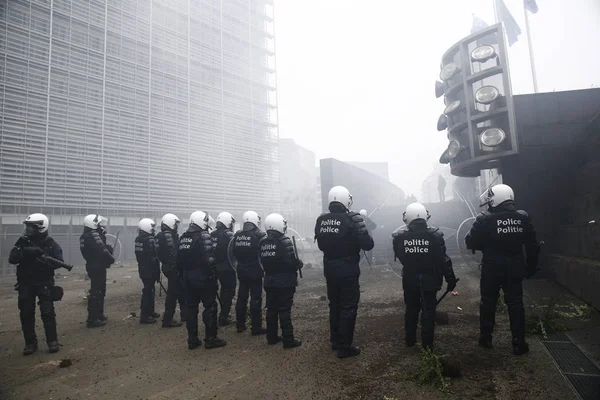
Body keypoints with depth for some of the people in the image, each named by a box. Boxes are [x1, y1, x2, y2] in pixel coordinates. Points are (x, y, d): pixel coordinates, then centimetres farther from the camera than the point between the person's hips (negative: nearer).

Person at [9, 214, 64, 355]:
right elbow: (12, 259, -9)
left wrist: (43, 256, -29)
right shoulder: (23, 242, 3)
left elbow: (59, 262, -14)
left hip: (44, 283, -3)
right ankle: (30, 343, 18)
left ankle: (52, 341, 6)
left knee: (48, 313, -5)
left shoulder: (51, 244, -6)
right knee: (26, 314, 6)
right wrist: (25, 252, -26)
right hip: (25, 283, 3)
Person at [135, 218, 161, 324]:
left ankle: (150, 311, 30)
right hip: (149, 270, -9)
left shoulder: (139, 239, 8)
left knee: (149, 290, 19)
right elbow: (153, 258, -22)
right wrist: (157, 273, -15)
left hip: (142, 268, 9)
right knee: (148, 291, -3)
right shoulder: (149, 240, -20)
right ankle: (144, 316, 2)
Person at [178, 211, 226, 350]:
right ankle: (210, 339, 6)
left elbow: (179, 259, 13)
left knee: (191, 307, 12)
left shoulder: (183, 237, 11)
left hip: (188, 277, 8)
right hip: (202, 277, -8)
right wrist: (213, 276, -16)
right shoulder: (204, 236, -14)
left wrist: (184, 273, 19)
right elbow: (209, 259, -22)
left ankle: (192, 340, 18)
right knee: (210, 307, 2)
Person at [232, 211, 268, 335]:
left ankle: (240, 325, 24)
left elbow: (233, 252, 8)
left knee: (241, 297, 15)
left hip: (241, 271, 6)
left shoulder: (237, 235, 5)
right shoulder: (259, 235, -13)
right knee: (256, 299, 1)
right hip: (255, 271, -6)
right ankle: (256, 327, 6)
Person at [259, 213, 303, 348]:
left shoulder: (263, 243, 4)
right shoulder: (284, 241, -17)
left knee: (271, 309, 14)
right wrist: (300, 263, -3)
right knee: (285, 311, 0)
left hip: (269, 281, 6)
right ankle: (288, 340, 7)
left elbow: (262, 261, 6)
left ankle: (272, 337, 24)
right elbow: (292, 261, -22)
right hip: (285, 282, -6)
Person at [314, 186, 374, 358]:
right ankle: (344, 347, 12)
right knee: (348, 308, 5)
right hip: (348, 270, -6)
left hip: (329, 269, 6)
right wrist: (367, 237, 1)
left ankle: (335, 341, 32)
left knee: (334, 305, 19)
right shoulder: (352, 219, -18)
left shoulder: (321, 220, 0)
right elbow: (367, 244, -18)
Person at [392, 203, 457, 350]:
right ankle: (427, 343, 16)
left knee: (411, 310, 18)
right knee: (428, 312, 10)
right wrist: (451, 280, -2)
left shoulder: (400, 238, -13)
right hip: (430, 281, -1)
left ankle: (410, 340, 29)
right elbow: (444, 260, -11)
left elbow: (400, 258, 1)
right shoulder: (434, 236, -15)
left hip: (410, 281, 2)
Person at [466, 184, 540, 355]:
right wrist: (530, 267, 12)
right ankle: (519, 343, 15)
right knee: (515, 304, 11)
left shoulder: (485, 219, -16)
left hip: (492, 269, -3)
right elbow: (532, 246, 3)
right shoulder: (523, 217, -1)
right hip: (515, 268, 3)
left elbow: (470, 242, -14)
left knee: (488, 303, 12)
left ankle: (485, 338, 22)